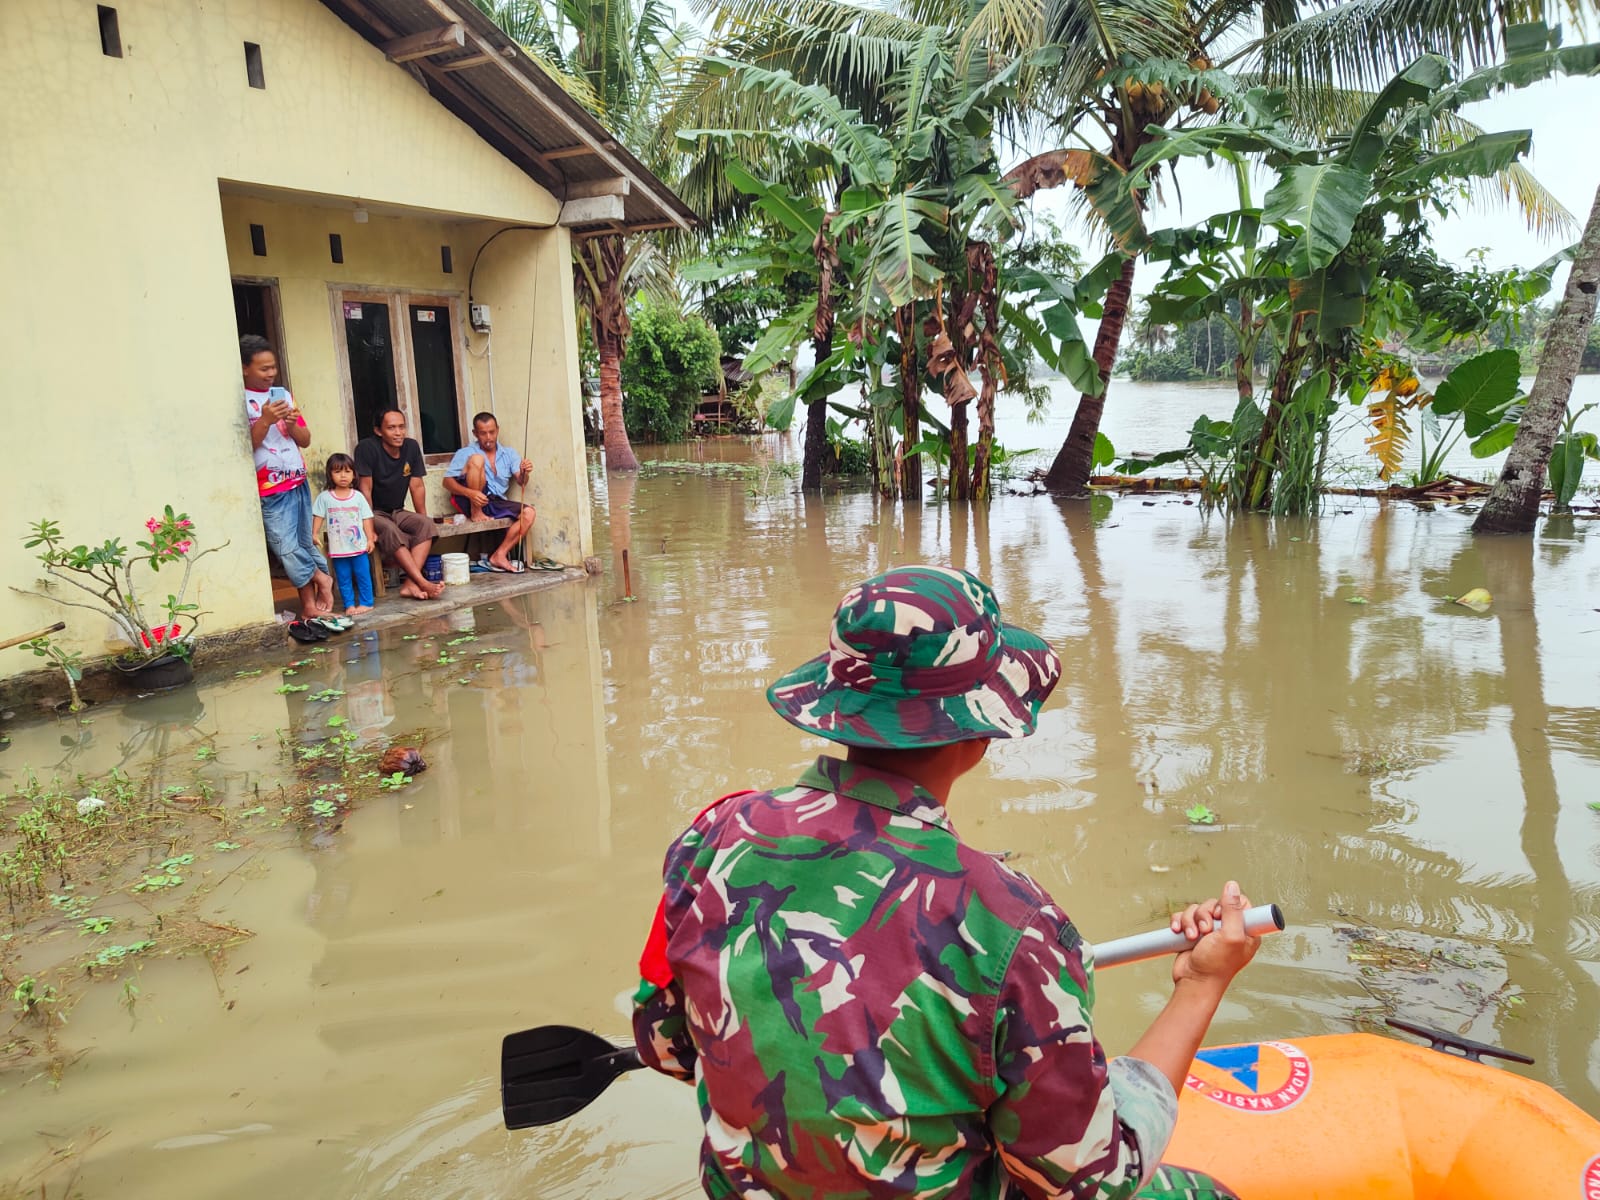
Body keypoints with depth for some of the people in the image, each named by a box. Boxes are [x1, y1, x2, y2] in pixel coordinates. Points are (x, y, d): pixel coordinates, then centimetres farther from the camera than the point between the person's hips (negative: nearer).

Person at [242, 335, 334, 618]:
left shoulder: (283, 394, 13)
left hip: (298, 482, 6)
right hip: (270, 489, -6)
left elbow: (305, 440, 13)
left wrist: (292, 424, -6)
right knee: (288, 548, -10)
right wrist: (265, 420, -22)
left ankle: (310, 605, 11)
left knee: (306, 544, 6)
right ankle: (321, 579, 10)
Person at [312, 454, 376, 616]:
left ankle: (366, 603, 13)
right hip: (338, 548, 0)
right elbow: (318, 517, 3)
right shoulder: (325, 497, 1)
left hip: (358, 546, 0)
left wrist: (370, 538, -2)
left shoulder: (358, 497, 1)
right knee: (343, 578, 7)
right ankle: (349, 605, 14)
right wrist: (315, 533, -7)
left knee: (363, 575, 4)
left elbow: (366, 518, 2)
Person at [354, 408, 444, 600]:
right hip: (374, 513, -5)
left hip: (397, 512, 5)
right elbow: (365, 489, -17)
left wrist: (423, 519, -2)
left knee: (426, 524, -23)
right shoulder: (367, 448, -15)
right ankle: (422, 582, -42)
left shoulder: (412, 447, 0)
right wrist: (369, 524, -22)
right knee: (389, 529, -35)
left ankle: (410, 584, -37)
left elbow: (417, 487, 4)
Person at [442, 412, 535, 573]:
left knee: (528, 512, -22)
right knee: (477, 459, -23)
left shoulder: (509, 453, 13)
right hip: (471, 501, -4)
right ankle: (476, 513, -17)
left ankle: (500, 555, -21)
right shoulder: (465, 453, 2)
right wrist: (470, 493, -27)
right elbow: (447, 481, -8)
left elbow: (521, 482, 2)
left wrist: (524, 473, -24)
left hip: (497, 502, 4)